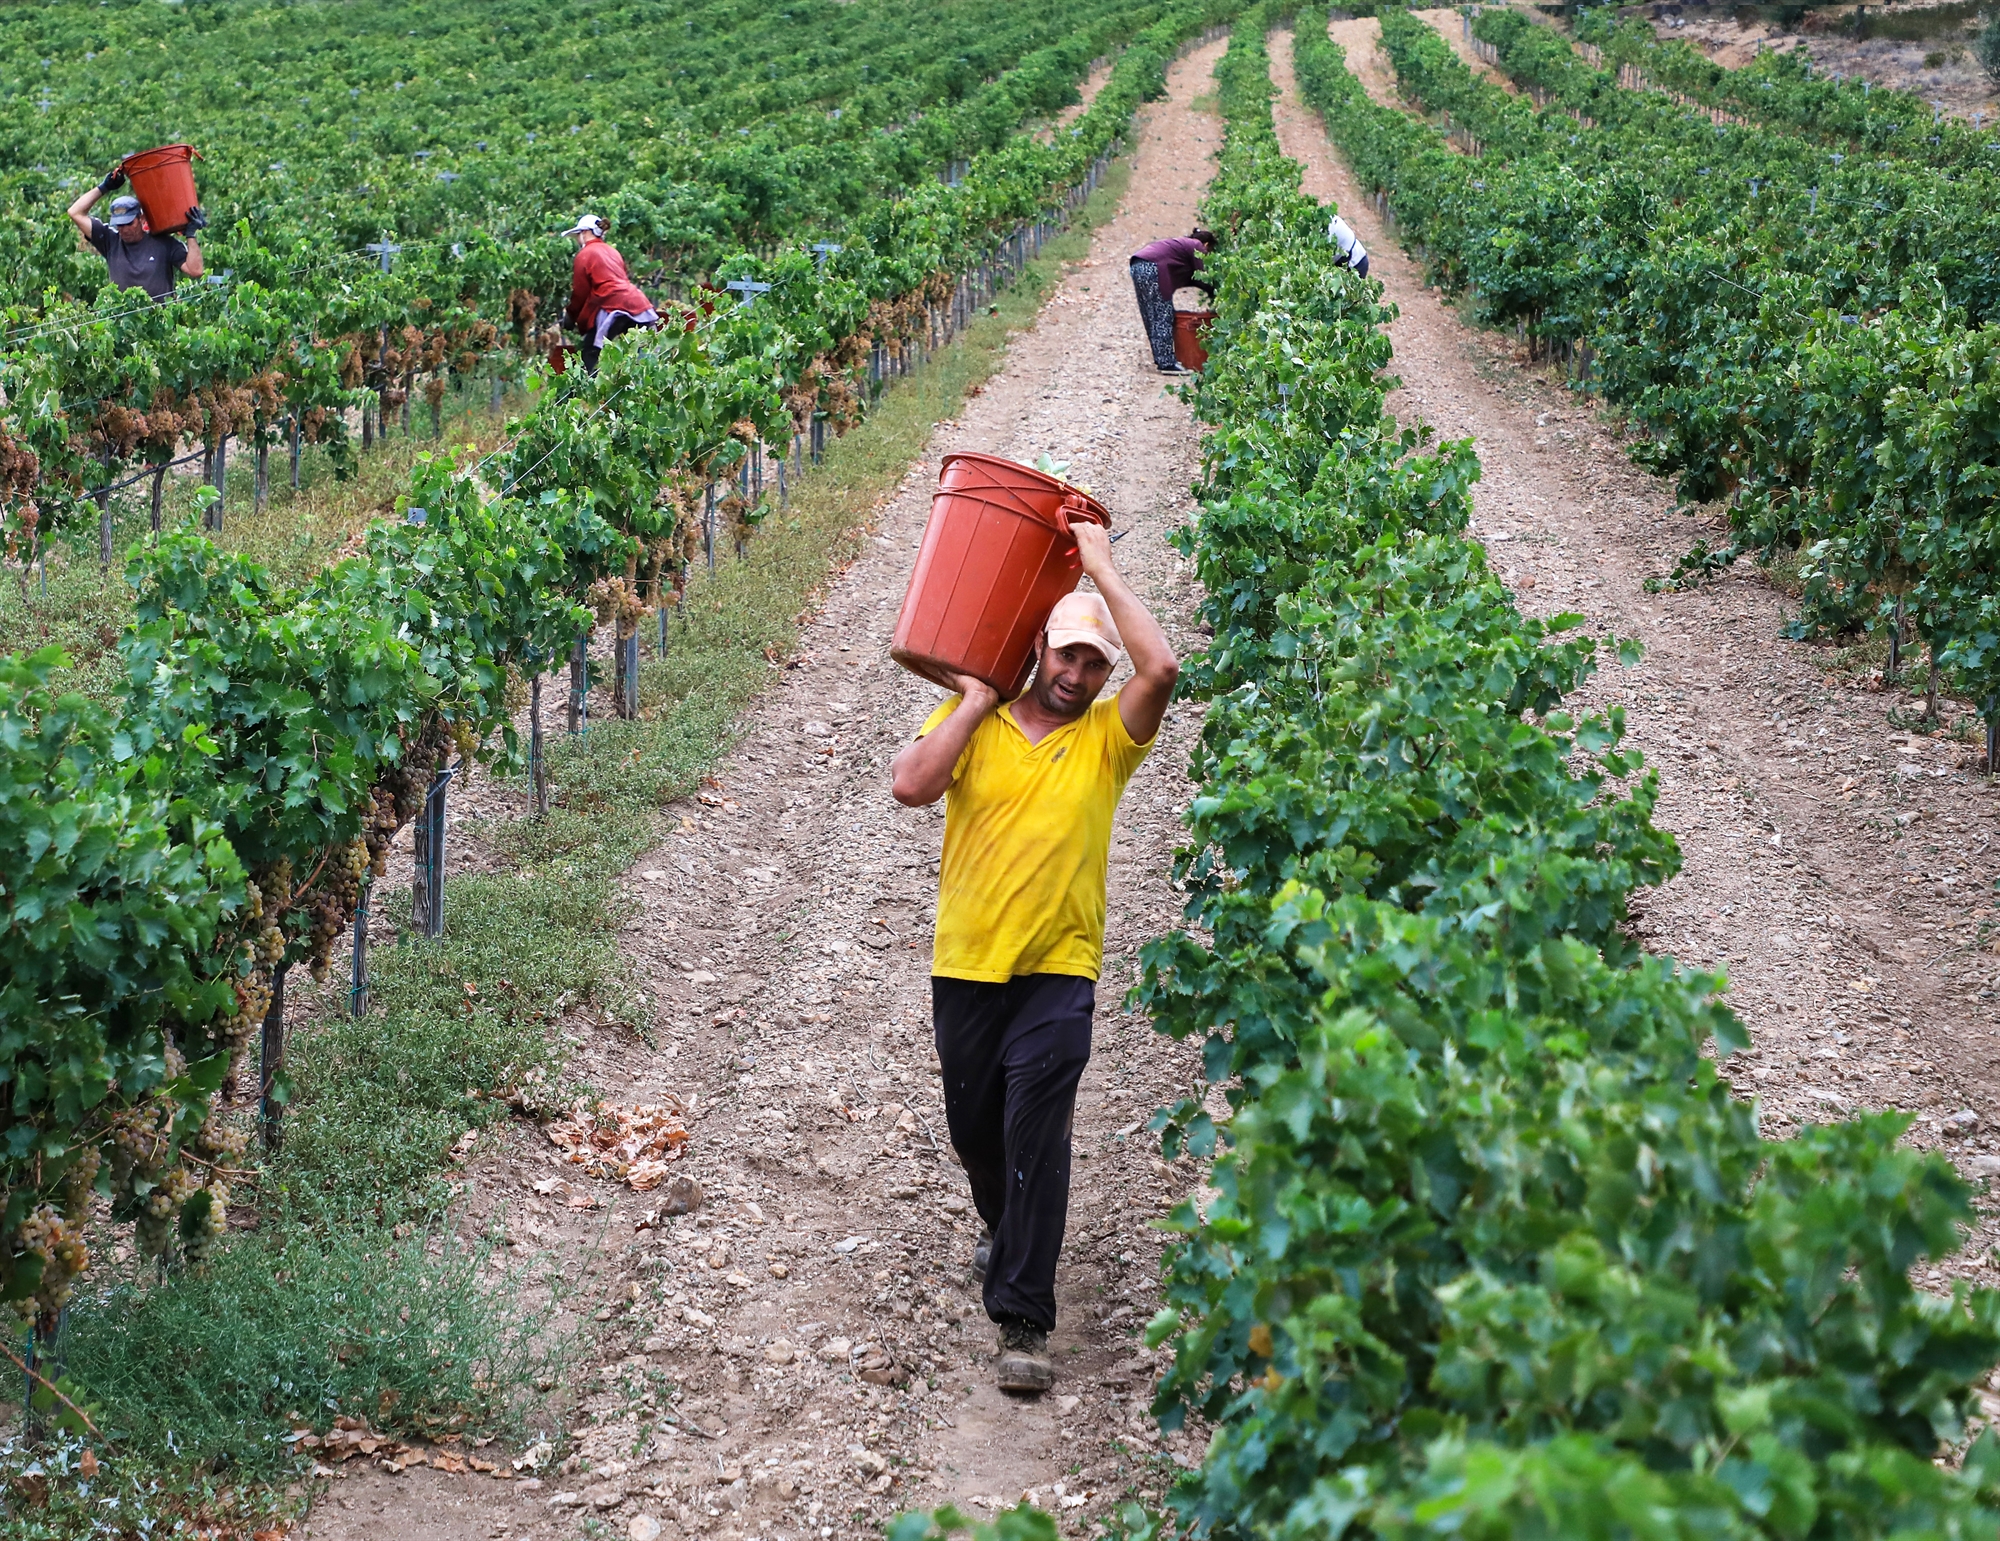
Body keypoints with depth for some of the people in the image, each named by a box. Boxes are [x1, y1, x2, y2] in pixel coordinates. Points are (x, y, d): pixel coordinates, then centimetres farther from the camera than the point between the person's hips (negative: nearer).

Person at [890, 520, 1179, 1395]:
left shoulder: (1107, 738, 4)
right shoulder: (971, 723, 5)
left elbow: (1163, 668, -14)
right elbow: (910, 786, -12)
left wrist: (1102, 567, -9)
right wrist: (976, 701, -8)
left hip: (1058, 970, -2)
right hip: (966, 965, 2)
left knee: (1036, 1135, -12)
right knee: (974, 1128, 16)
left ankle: (1023, 1318, -9)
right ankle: (1005, 1228, 47)